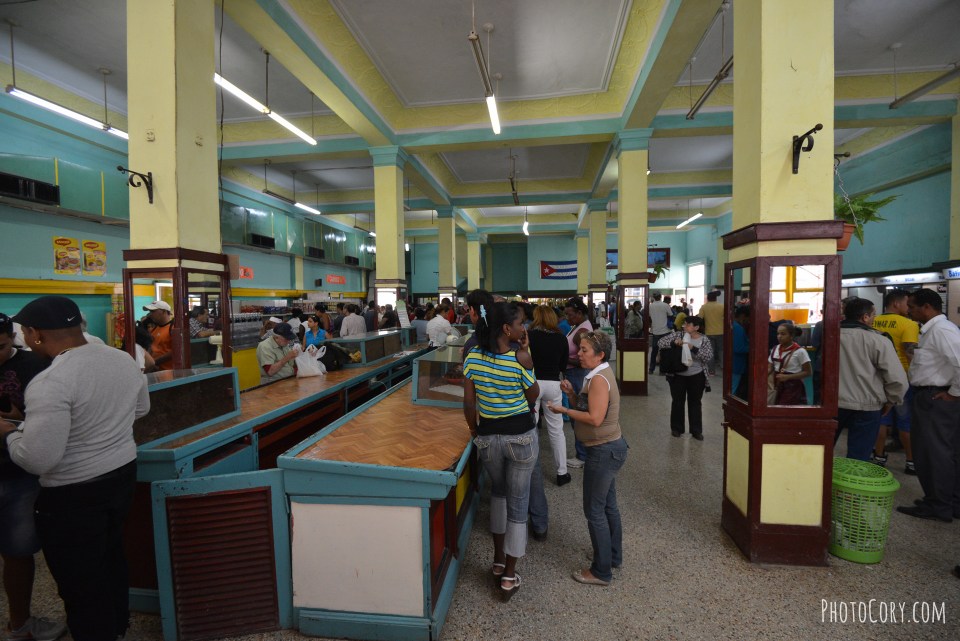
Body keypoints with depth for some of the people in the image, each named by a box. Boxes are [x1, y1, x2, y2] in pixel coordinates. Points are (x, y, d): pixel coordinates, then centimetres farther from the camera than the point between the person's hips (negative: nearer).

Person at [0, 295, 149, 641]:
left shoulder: (50, 383, -27)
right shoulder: (124, 359, -3)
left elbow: (38, 460, -25)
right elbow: (141, 409, 12)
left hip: (73, 494, -8)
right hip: (123, 473, 8)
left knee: (80, 581, 13)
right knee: (111, 554, 28)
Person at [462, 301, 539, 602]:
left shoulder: (472, 357, -6)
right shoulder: (520, 359, -17)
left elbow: (469, 402, -3)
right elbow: (533, 396, -3)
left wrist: (475, 432, 11)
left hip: (488, 437, 4)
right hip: (521, 436, -3)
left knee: (498, 492, 29)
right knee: (518, 502, 14)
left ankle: (498, 561, 38)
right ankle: (509, 576, 26)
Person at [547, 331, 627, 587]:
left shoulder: (599, 379, -21)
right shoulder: (600, 375, 10)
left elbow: (595, 418, -28)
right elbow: (585, 408, 12)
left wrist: (564, 410, -20)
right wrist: (572, 394, -4)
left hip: (604, 451, -10)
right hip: (610, 448, 10)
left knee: (594, 511, 2)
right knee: (608, 505, 23)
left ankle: (601, 572, 17)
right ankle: (614, 556, 39)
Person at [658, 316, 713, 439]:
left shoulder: (704, 340, -4)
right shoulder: (678, 335, -3)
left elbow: (709, 356, -15)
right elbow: (661, 342, -6)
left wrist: (693, 348, -26)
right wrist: (673, 343, -24)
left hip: (696, 377, 0)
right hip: (678, 376, 0)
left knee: (695, 402, 10)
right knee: (677, 401, 10)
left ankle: (696, 430, 22)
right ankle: (676, 428, 24)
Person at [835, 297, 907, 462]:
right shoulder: (878, 341, -10)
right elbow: (897, 379, -12)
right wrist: (891, 401, 5)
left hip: (833, 403, 3)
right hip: (865, 407, -2)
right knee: (858, 458, 7)